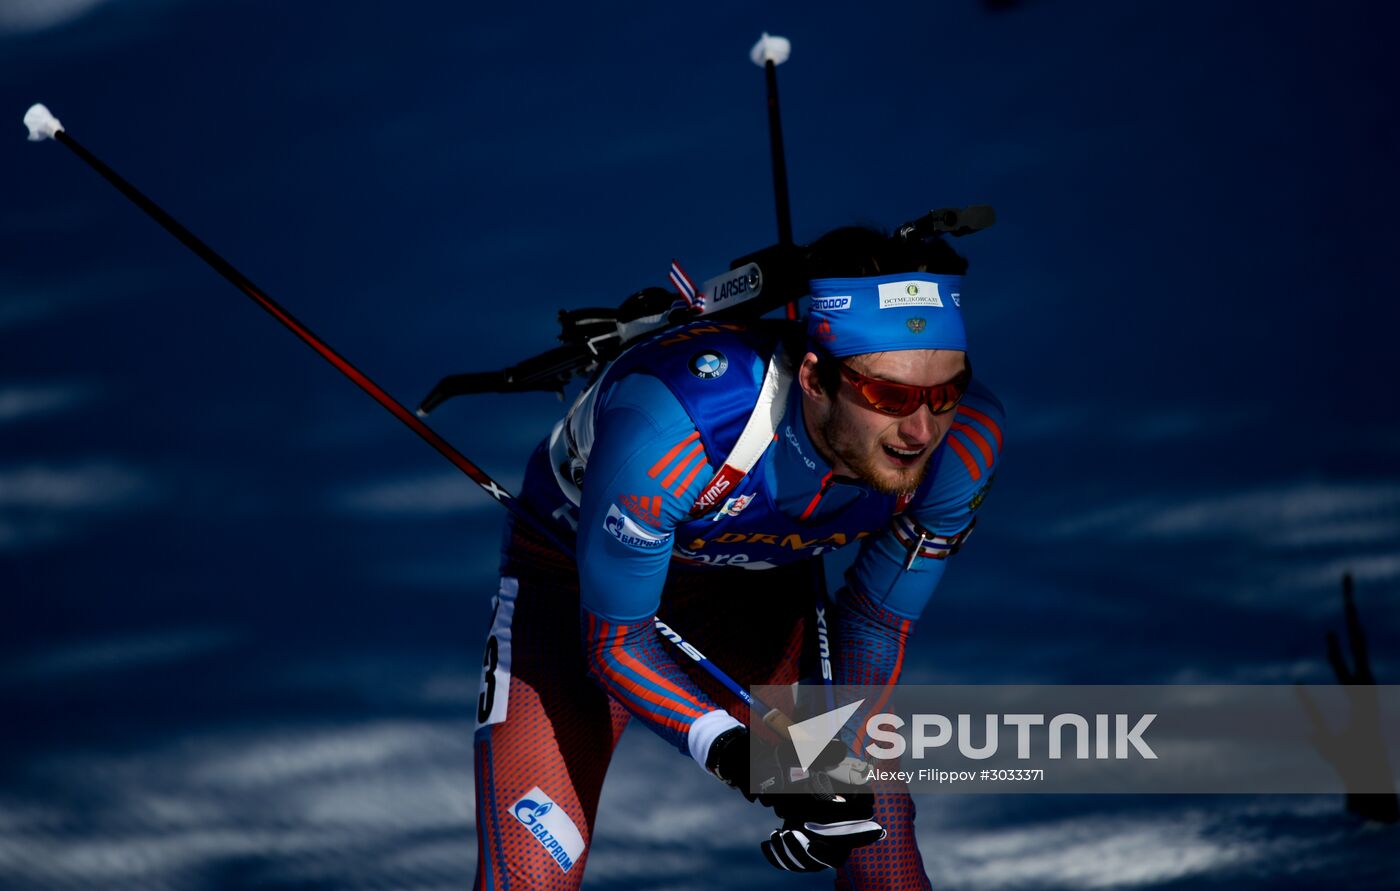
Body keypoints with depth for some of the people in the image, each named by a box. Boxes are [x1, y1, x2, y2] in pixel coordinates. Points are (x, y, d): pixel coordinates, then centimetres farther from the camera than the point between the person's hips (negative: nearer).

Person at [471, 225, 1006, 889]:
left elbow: (878, 618, -8)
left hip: (764, 582, 4)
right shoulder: (669, 430, -42)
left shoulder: (963, 442, -27)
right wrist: (736, 754, -42)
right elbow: (615, 641, -28)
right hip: (580, 587, -4)